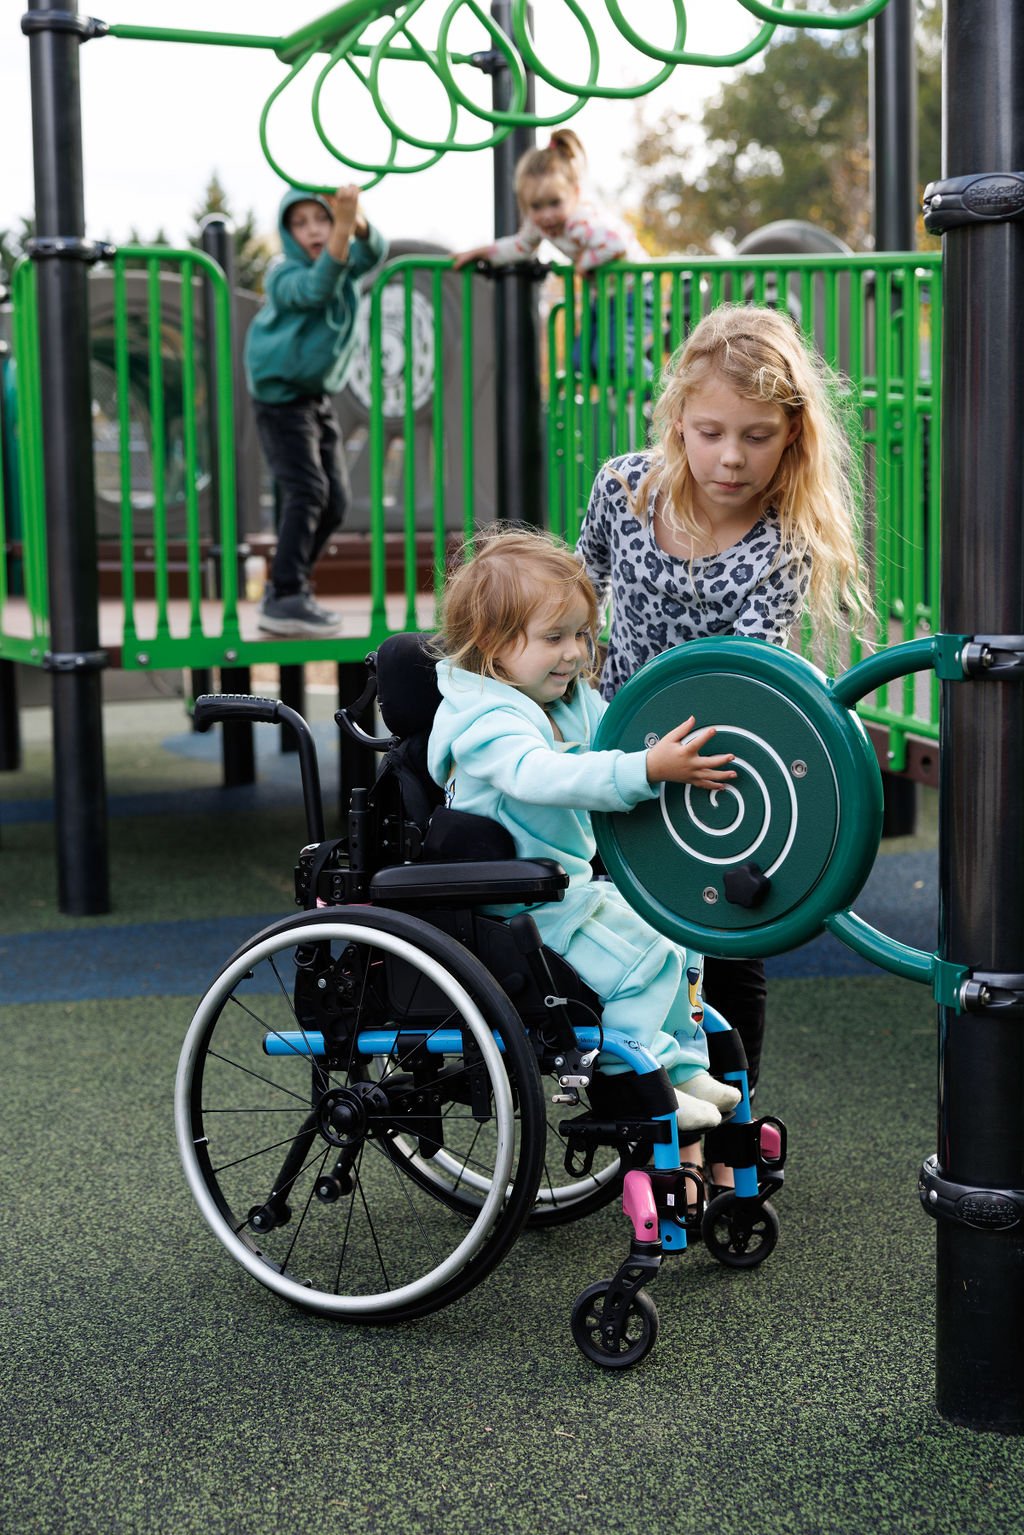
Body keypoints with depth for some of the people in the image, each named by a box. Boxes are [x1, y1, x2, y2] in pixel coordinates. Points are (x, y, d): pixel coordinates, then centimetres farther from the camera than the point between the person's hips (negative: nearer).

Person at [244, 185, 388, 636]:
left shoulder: (343, 260, 2)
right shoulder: (285, 276, -18)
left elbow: (372, 253, -20)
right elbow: (317, 287, -40)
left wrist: (357, 223, -43)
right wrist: (343, 227, -53)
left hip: (318, 395, 8)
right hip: (280, 393, -8)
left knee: (335, 499, 6)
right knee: (306, 490, -18)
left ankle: (283, 591, 16)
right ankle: (285, 599, -17)